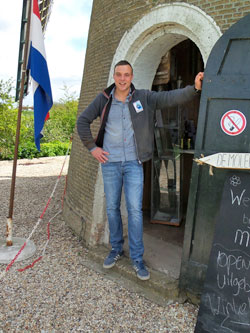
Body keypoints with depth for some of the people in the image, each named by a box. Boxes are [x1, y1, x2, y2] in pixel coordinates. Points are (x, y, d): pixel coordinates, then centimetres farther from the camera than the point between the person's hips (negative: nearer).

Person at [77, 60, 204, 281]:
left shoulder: (143, 97, -1)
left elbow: (171, 98, -11)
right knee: (112, 208, 10)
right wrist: (92, 147, 3)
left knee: (135, 210, -3)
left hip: (133, 163, -1)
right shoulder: (103, 99, 3)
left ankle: (137, 258, 11)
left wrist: (195, 88, -26)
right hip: (110, 163, 2)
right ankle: (116, 250, 29)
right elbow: (83, 121, 10)